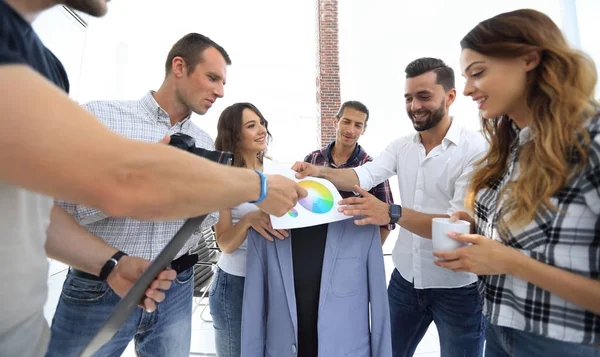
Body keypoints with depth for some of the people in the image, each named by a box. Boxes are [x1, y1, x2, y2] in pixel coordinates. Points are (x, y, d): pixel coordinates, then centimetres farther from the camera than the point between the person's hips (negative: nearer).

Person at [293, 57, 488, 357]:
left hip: (458, 287, -4)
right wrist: (320, 172, -31)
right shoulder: (401, 146, 2)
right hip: (405, 278, 5)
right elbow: (363, 176, -13)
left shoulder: (475, 149, -16)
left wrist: (393, 214, -39)